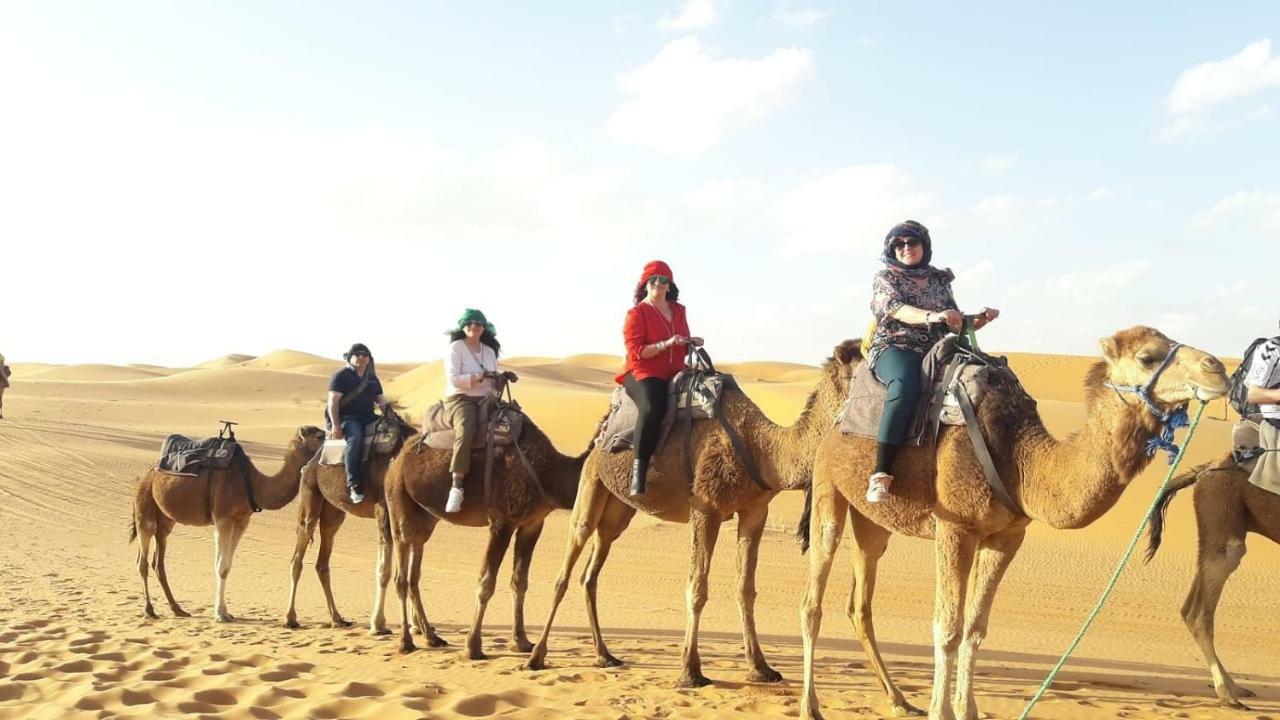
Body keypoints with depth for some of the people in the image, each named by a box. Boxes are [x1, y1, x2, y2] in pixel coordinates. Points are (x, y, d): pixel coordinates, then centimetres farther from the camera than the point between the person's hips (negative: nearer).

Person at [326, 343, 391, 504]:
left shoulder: (372, 378, 19)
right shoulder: (341, 376, 0)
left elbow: (382, 401, 20)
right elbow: (333, 402, -8)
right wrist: (335, 425, -20)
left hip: (367, 417, 6)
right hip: (346, 418, -6)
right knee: (355, 438, -38)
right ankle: (354, 485, -37)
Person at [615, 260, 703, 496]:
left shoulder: (678, 311, 14)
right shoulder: (636, 313, -4)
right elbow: (636, 352, -13)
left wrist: (691, 343, 3)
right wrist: (666, 344, -22)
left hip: (674, 374, 7)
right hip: (644, 373, -6)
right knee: (652, 408, -37)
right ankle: (639, 468, -28)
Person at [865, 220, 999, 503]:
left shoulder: (939, 280, 20)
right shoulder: (885, 278, 9)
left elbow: (956, 324, 22)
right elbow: (896, 309, -12)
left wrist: (980, 320, 1)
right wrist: (931, 316, -30)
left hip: (936, 353, 5)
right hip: (894, 349, -5)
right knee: (905, 384, -39)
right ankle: (880, 474, -40)